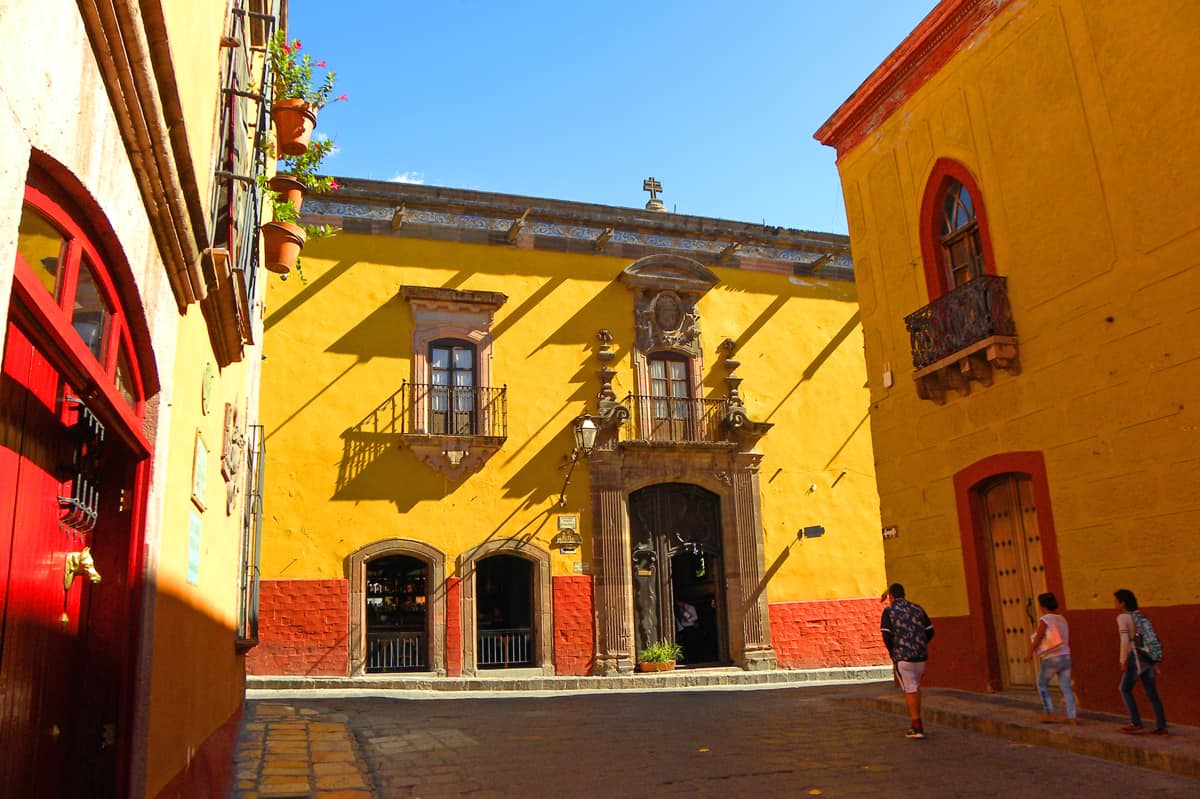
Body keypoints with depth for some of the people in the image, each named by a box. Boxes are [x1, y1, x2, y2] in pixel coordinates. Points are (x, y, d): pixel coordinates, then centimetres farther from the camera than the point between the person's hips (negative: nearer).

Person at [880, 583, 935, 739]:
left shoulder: (888, 611, -3)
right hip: (921, 656, 4)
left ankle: (917, 727, -1)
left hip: (903, 657, -4)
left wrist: (892, 653, 5)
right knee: (915, 686, 22)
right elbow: (930, 632, 9)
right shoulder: (917, 608, 9)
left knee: (910, 690, 3)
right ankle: (917, 722, 22)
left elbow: (886, 635, -11)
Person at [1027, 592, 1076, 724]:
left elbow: (1037, 639, -12)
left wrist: (1030, 651, 4)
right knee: (1066, 688, 8)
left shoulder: (1044, 620, -12)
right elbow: (1068, 641, 17)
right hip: (1065, 657, 6)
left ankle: (1050, 713, 11)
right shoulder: (1062, 620, 10)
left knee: (1042, 684, 12)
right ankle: (1072, 717, 2)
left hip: (1051, 659, -6)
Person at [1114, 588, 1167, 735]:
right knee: (1151, 692, 10)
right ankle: (1161, 726, 6)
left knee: (1125, 689, 7)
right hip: (1148, 656, 7)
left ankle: (1136, 723, 5)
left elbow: (1125, 640, -17)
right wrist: (1155, 661, 20)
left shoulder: (1122, 617, -8)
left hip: (1136, 657, -7)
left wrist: (1123, 661, -14)